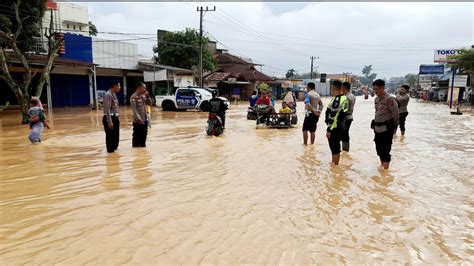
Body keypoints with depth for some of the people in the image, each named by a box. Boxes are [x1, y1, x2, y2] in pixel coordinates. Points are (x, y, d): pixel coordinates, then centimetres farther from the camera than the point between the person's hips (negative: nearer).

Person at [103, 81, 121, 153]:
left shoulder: (114, 94, 13)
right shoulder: (108, 95, -16)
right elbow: (107, 109, -21)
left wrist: (117, 118, 18)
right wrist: (109, 121, -24)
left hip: (115, 117, 10)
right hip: (110, 118, -10)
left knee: (116, 136, 15)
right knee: (110, 136, -1)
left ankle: (114, 149, 27)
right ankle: (110, 151, 8)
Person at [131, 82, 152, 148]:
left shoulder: (143, 96, 10)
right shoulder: (133, 97, -12)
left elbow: (150, 104, 12)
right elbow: (134, 109, -18)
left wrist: (147, 96, -2)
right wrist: (139, 119, -23)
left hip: (145, 120, 7)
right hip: (137, 121, -7)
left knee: (144, 135, 14)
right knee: (137, 136, 1)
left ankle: (142, 146, 26)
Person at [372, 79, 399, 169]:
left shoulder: (389, 99, -17)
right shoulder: (376, 99, 9)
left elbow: (395, 114, -13)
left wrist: (393, 125, -2)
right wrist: (376, 123, 13)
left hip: (386, 128, -8)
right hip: (377, 128, 8)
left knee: (385, 150, -4)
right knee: (379, 149, 17)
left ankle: (386, 169, 3)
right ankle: (382, 165, 33)